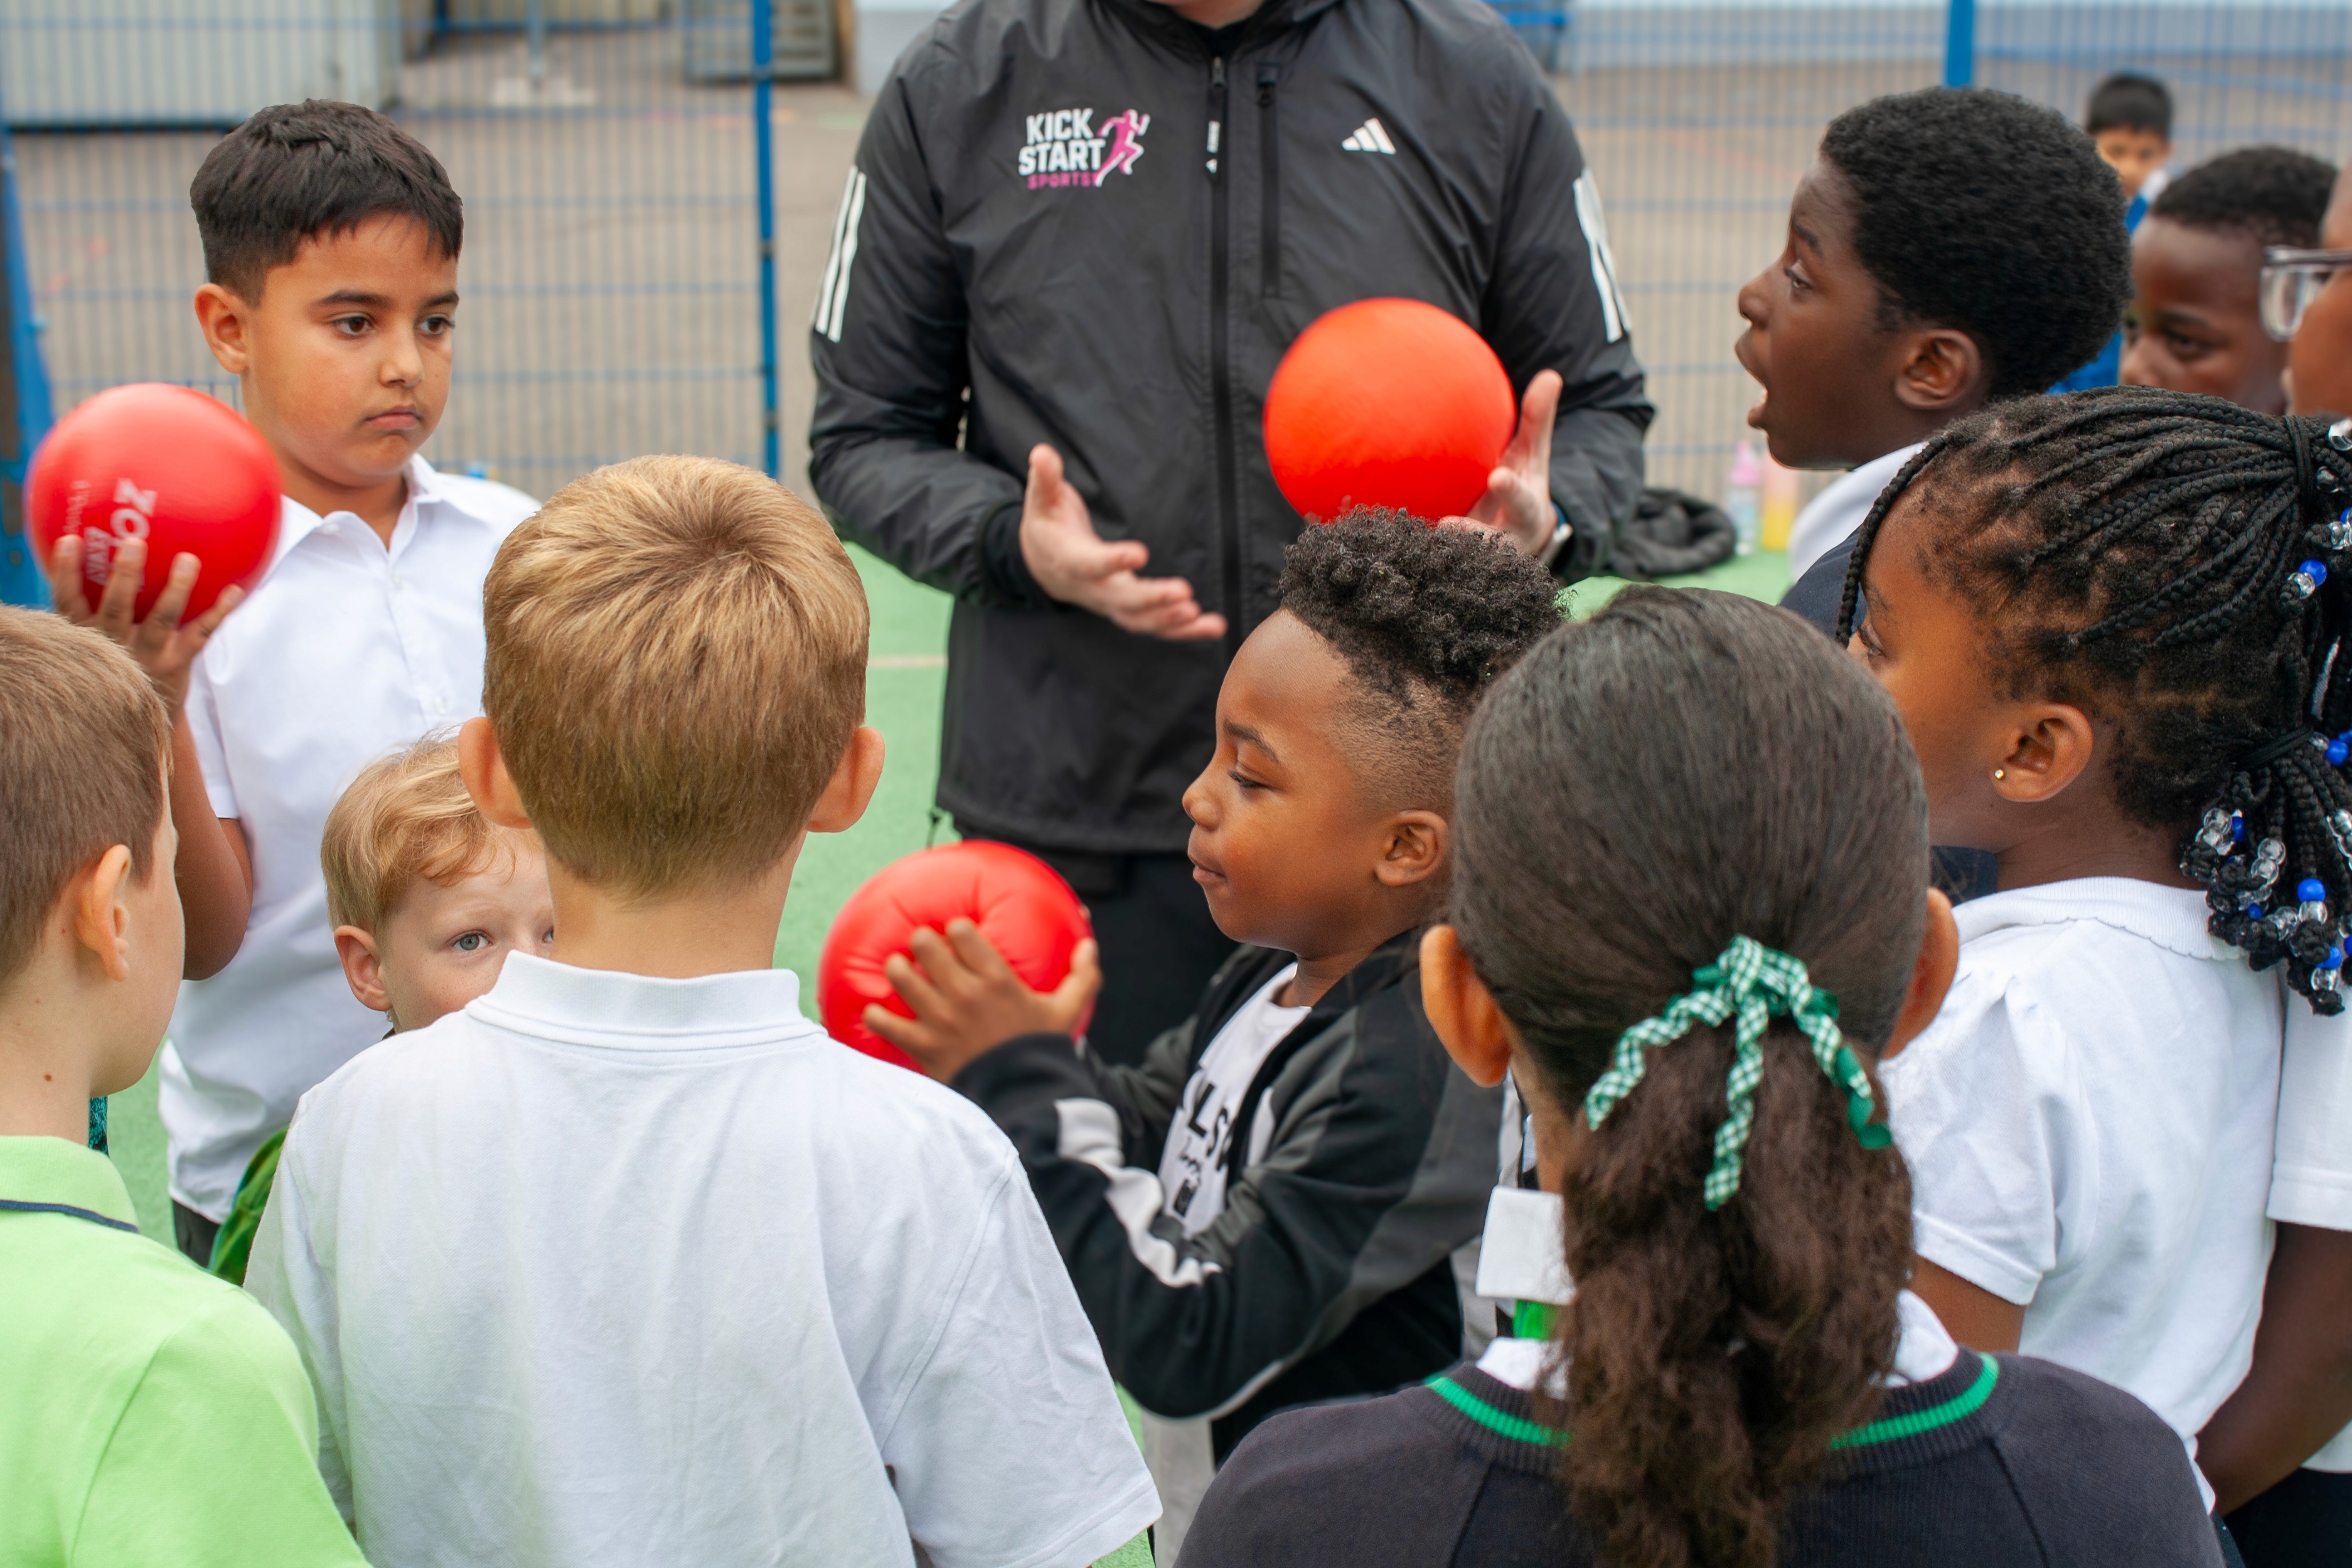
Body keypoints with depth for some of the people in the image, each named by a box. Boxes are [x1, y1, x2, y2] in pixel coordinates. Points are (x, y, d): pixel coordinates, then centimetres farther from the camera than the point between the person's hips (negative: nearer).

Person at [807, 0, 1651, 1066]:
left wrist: (1546, 524, -10)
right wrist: (1014, 543, -11)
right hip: (1069, 812, 0)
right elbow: (864, 437, 8)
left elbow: (1601, 408, 13)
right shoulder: (957, 87, 4)